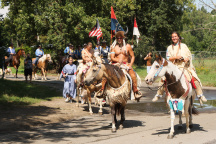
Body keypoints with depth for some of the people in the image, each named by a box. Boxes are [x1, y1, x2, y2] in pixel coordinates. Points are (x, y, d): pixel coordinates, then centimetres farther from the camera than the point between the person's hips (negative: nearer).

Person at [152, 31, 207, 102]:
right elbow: (168, 58, 3)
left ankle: (200, 95, -8)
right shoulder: (169, 48, 11)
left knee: (194, 78, -19)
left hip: (184, 66, 0)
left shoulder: (184, 46, 11)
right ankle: (158, 94, -1)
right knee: (163, 79, -17)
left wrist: (186, 59, -14)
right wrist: (175, 57, -15)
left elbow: (189, 55, 9)